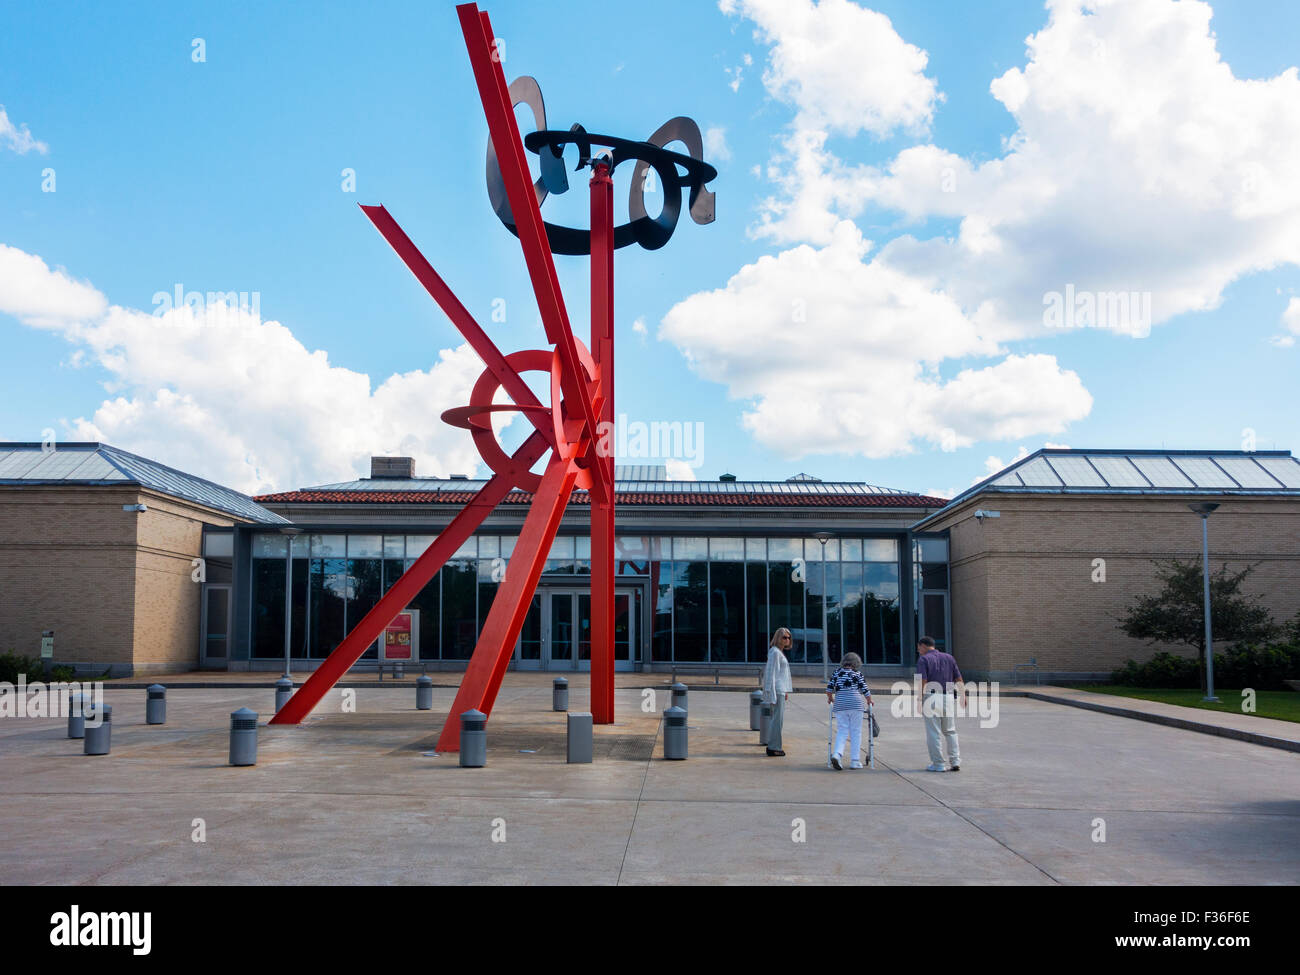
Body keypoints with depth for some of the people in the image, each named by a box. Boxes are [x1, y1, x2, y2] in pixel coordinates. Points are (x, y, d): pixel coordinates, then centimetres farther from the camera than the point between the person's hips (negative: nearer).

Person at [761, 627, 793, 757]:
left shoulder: (780, 652, 18)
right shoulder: (774, 652, -12)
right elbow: (771, 672, -17)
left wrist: (786, 691, 23)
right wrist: (772, 694, -20)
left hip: (781, 689, 10)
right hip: (777, 690, -10)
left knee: (778, 718, 13)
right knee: (778, 718, -9)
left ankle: (772, 746, 18)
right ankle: (773, 747, -6)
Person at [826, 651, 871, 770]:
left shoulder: (836, 673, 11)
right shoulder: (858, 674, 4)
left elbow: (829, 689, 8)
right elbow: (866, 691, 4)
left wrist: (830, 698, 27)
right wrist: (869, 701, 22)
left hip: (840, 704, 2)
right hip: (856, 703, -2)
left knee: (841, 731, 6)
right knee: (856, 732, 6)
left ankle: (837, 754, -18)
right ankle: (855, 761, 7)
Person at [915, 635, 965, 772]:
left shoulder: (923, 659, -4)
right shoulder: (949, 657, 12)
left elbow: (923, 682, -13)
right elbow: (959, 680, 10)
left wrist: (919, 701, -11)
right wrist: (963, 696, 16)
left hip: (932, 698, -5)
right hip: (949, 697, 5)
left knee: (933, 732, 2)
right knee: (950, 731, 15)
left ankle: (938, 764, 4)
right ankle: (955, 762, 9)